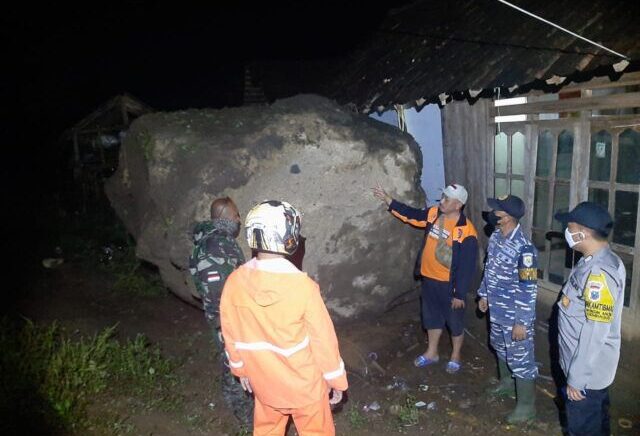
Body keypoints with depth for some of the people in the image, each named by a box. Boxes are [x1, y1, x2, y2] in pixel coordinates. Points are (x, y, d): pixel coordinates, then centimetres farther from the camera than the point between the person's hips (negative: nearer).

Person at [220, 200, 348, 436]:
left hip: (264, 382, 4)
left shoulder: (234, 282, -16)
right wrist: (336, 380, -1)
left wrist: (241, 369, 15)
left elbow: (230, 335, -2)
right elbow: (323, 339, -17)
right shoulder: (302, 286, -28)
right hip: (305, 383, -3)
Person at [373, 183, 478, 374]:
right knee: (432, 317, 22)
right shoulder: (433, 214, -5)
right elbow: (411, 214, 9)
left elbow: (467, 266, -19)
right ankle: (431, 352, 41)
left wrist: (460, 294, -16)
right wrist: (387, 199, 3)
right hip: (429, 279, 6)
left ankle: (455, 357, 37)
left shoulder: (466, 232, -23)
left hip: (450, 284, -6)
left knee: (455, 321, 15)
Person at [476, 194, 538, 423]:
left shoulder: (524, 248, -28)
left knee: (520, 358, 7)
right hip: (496, 310, 9)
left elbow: (529, 289, -24)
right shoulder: (495, 236, -2)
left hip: (515, 316, -8)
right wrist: (484, 294, 18)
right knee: (500, 348, 27)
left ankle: (526, 406, 25)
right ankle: (506, 383, 51)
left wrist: (522, 322, -21)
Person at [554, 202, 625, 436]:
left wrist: (576, 378, -21)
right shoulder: (599, 260, 1)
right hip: (591, 366, 9)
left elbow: (595, 333, -29)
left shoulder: (599, 272, -30)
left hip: (588, 370, -9)